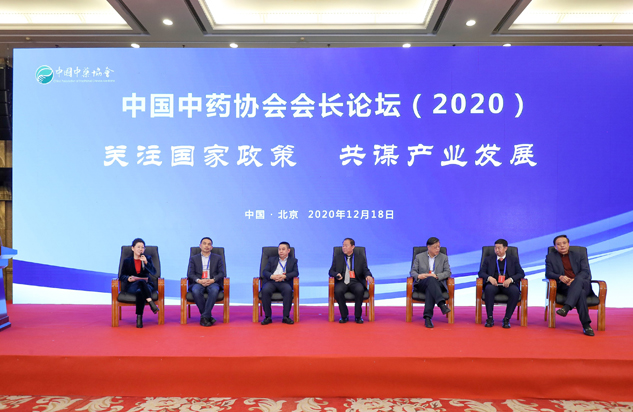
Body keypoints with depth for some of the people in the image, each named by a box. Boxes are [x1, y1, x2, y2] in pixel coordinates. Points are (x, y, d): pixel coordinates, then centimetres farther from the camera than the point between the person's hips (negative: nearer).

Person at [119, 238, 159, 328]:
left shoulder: (148, 258, 17)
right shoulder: (127, 261, 16)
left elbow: (154, 272, 1)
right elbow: (121, 276, 11)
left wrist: (146, 262, -14)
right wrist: (128, 278, -12)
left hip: (147, 285, 1)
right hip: (131, 286, -1)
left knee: (140, 291, -38)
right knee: (141, 282, -38)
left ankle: (139, 318, -37)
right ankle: (150, 302, -41)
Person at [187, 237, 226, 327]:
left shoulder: (218, 258, 19)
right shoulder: (193, 258, 20)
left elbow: (222, 273, 9)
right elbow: (190, 273, 7)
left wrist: (212, 280, -12)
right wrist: (199, 280, -14)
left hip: (212, 283, 0)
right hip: (198, 283, 1)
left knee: (214, 290, -37)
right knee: (196, 291, -36)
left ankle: (204, 317, -31)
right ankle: (208, 316, -23)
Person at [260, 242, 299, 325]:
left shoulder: (293, 260, 21)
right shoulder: (272, 259, 25)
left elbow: (295, 273, 5)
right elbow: (265, 271, 13)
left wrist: (284, 276, -13)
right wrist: (272, 276, -10)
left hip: (284, 282, -1)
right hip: (271, 281, 1)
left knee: (288, 290, -36)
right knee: (265, 290, -33)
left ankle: (286, 316, -28)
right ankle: (268, 317, -24)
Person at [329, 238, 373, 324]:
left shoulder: (360, 258, 15)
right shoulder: (337, 258, 17)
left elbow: (366, 270, 8)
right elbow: (331, 271, 12)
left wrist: (368, 275, -16)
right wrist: (336, 274, -12)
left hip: (355, 281, 0)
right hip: (342, 281, 1)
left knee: (359, 290, -35)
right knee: (337, 291, -34)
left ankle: (358, 316, -15)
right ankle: (344, 316, -14)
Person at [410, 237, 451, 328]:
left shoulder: (444, 257, 19)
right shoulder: (419, 257, 17)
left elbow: (448, 272, 7)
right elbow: (413, 271, 11)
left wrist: (436, 276, -12)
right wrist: (418, 276, -13)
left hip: (438, 284, 0)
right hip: (422, 284, 0)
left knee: (430, 290, -38)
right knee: (430, 279, -38)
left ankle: (427, 317, -45)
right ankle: (442, 304, -54)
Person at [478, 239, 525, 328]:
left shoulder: (513, 259, 18)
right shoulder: (488, 259, 19)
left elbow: (521, 273, 9)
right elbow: (481, 272, 11)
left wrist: (510, 279, -11)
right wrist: (489, 278, -11)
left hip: (508, 284, 0)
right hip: (494, 284, 0)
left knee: (515, 292, -34)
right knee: (489, 289, -36)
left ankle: (507, 319, -22)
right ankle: (490, 318, -25)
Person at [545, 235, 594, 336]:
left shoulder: (579, 256, 21)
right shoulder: (551, 257, 20)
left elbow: (586, 271, 5)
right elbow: (548, 273, 7)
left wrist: (574, 280, -18)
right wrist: (560, 277, -18)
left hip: (583, 284, 1)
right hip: (563, 287, -1)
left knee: (579, 280, -37)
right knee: (581, 293, -36)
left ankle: (566, 307, -52)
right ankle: (586, 325, -40)